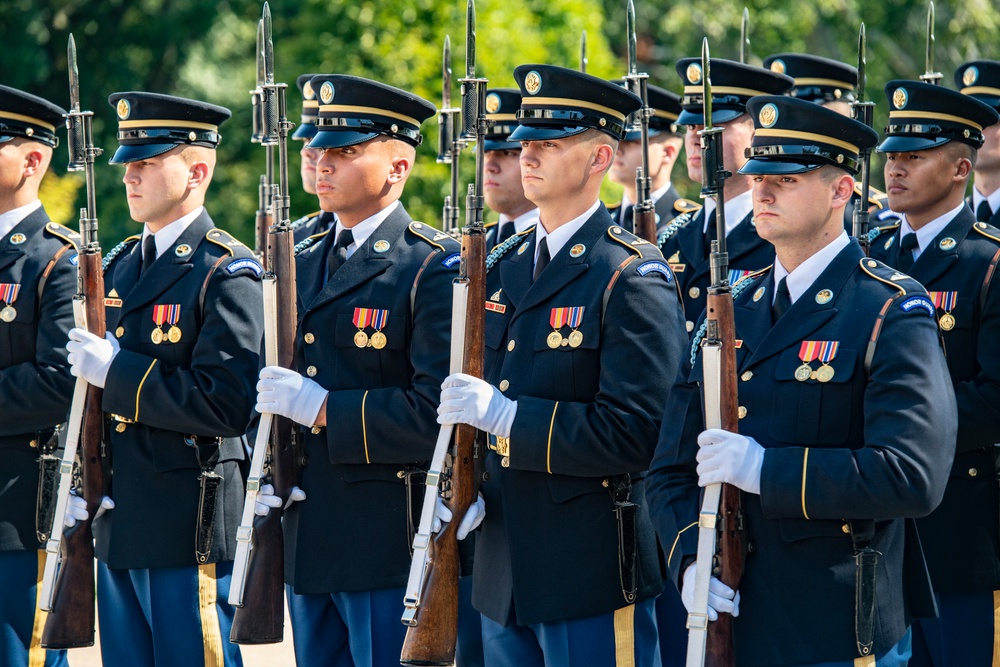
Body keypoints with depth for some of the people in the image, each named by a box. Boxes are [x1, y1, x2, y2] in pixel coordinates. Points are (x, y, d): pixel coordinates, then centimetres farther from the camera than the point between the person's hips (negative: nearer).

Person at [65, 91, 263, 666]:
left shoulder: (228, 273, -10)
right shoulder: (119, 267, 15)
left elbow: (227, 404, -21)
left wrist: (117, 371, -18)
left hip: (192, 532, -8)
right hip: (120, 527, 8)